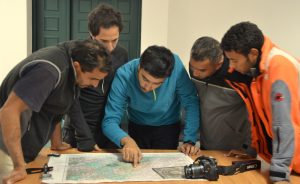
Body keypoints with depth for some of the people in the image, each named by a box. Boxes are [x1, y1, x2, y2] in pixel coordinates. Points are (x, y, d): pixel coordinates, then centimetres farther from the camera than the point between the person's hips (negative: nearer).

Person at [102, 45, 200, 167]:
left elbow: (190, 102, -22)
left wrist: (189, 140, -30)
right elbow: (109, 121, -33)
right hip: (137, 128, 0)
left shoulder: (175, 66, -32)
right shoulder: (124, 75, -32)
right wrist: (126, 140, -52)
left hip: (168, 128, 0)